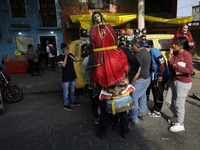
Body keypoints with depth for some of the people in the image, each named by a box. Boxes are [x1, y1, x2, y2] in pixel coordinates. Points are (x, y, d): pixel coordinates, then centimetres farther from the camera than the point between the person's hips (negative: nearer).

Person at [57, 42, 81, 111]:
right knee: (66, 92, 4)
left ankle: (73, 102, 36)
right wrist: (66, 56, -18)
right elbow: (63, 65, -21)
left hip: (72, 76, 5)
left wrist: (69, 55, -14)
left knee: (72, 90, 19)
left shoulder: (70, 54, 7)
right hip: (65, 77, -5)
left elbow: (76, 60, -7)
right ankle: (66, 105, 18)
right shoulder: (60, 57, -8)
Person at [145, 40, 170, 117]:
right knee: (155, 92, 18)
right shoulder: (151, 52, 13)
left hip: (161, 77, -9)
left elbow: (162, 62, -24)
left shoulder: (154, 50, -16)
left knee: (158, 94, 0)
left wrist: (160, 75, -23)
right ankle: (156, 108, 33)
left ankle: (157, 112, 14)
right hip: (156, 76, 10)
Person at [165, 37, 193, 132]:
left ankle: (180, 124, 17)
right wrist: (170, 61, -3)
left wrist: (177, 66, -23)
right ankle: (177, 116, 38)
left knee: (179, 103, -1)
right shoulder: (175, 54, 9)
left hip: (183, 82, -9)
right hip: (174, 81, 9)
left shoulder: (186, 55, -15)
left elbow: (190, 71, -20)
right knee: (168, 100, 15)